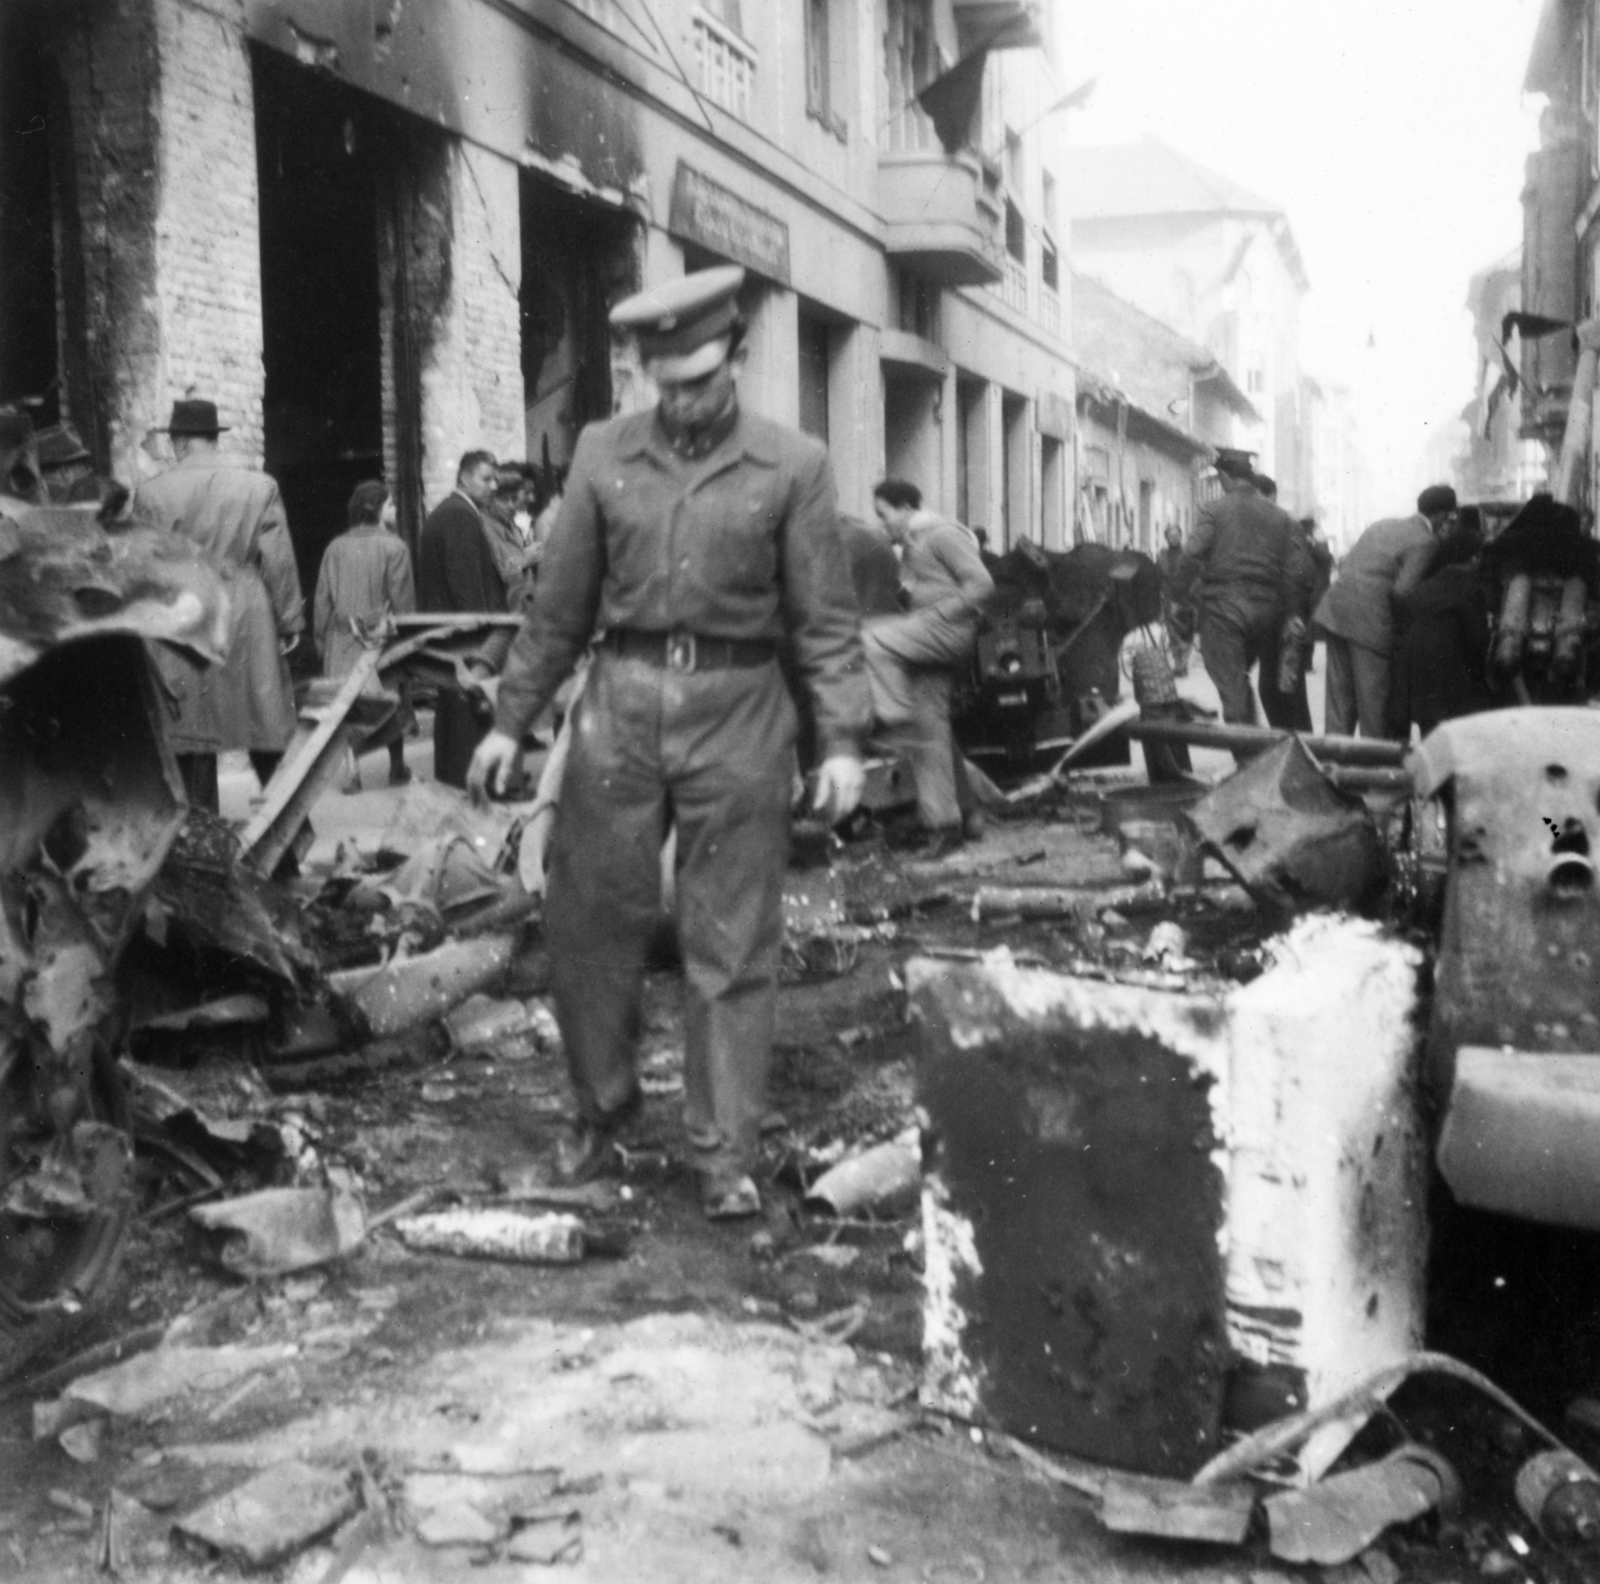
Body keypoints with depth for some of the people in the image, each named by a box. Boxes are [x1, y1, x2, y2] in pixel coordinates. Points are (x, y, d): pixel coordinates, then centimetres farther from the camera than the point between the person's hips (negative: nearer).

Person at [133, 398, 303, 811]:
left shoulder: (151, 493, -2)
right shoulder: (260, 487, 0)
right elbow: (279, 562, 0)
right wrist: (290, 622, 8)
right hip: (249, 627, 1)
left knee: (193, 741, 4)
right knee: (267, 736, 9)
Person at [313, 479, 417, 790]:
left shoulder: (335, 548, 4)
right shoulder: (393, 547, -8)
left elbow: (322, 601, 7)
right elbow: (403, 602, -8)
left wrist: (321, 638, 16)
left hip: (341, 644, 3)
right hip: (383, 641, -3)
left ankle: (351, 764, -12)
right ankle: (397, 766, 21)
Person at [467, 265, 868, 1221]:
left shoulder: (793, 466, 1)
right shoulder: (604, 455, 8)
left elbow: (826, 618, 0)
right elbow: (562, 605, 12)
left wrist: (844, 739, -8)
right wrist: (512, 720, 11)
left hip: (738, 712, -2)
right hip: (622, 702, 2)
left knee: (732, 950, 3)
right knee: (590, 921, 7)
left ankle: (728, 1157, 13)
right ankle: (603, 1108, 28)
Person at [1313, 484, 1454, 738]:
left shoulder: (1384, 524, 19)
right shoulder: (1424, 542, -6)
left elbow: (1344, 564, 16)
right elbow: (1402, 590, -15)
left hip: (1336, 607, 7)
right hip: (1370, 621, -7)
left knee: (1339, 699, 12)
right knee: (1373, 700, 1)